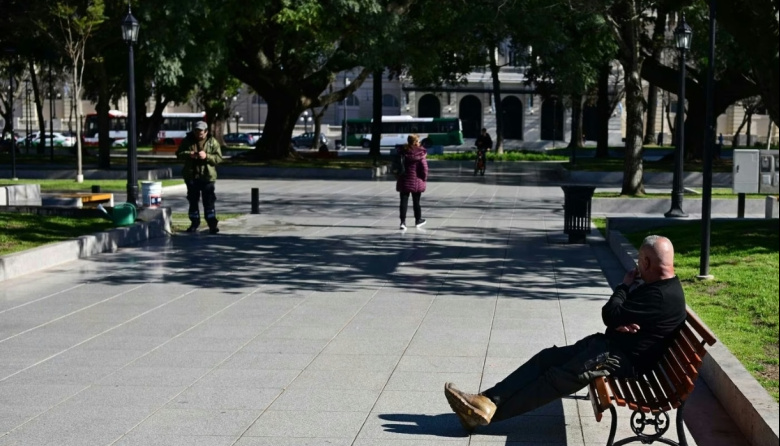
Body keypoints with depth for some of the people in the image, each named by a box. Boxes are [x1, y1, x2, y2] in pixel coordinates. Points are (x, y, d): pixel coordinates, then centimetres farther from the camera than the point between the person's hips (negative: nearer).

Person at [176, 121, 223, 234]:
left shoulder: (213, 142, -2)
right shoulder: (188, 141, 3)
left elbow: (219, 158, -6)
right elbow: (179, 154, 3)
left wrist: (206, 156, -22)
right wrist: (188, 154, -17)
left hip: (207, 177, -2)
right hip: (191, 176, 3)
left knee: (209, 202, -3)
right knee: (193, 201, 11)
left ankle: (212, 224, 2)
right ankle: (194, 223, 22)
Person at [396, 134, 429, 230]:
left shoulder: (402, 152, 1)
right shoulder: (421, 153, -11)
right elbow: (424, 167, -12)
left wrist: (397, 175, 15)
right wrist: (424, 178, 1)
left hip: (404, 181, 2)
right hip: (416, 181, -2)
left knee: (404, 201, 1)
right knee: (416, 202, 11)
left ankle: (403, 221, -7)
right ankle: (418, 220, 26)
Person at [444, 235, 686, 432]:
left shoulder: (664, 296, -20)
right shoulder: (656, 285, 14)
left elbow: (611, 315, -22)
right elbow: (612, 316, 15)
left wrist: (624, 286, -3)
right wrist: (618, 323, -11)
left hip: (622, 358, -10)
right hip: (609, 343, 10)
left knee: (557, 378, -18)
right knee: (547, 357, -5)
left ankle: (489, 410, -21)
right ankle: (486, 400, -17)